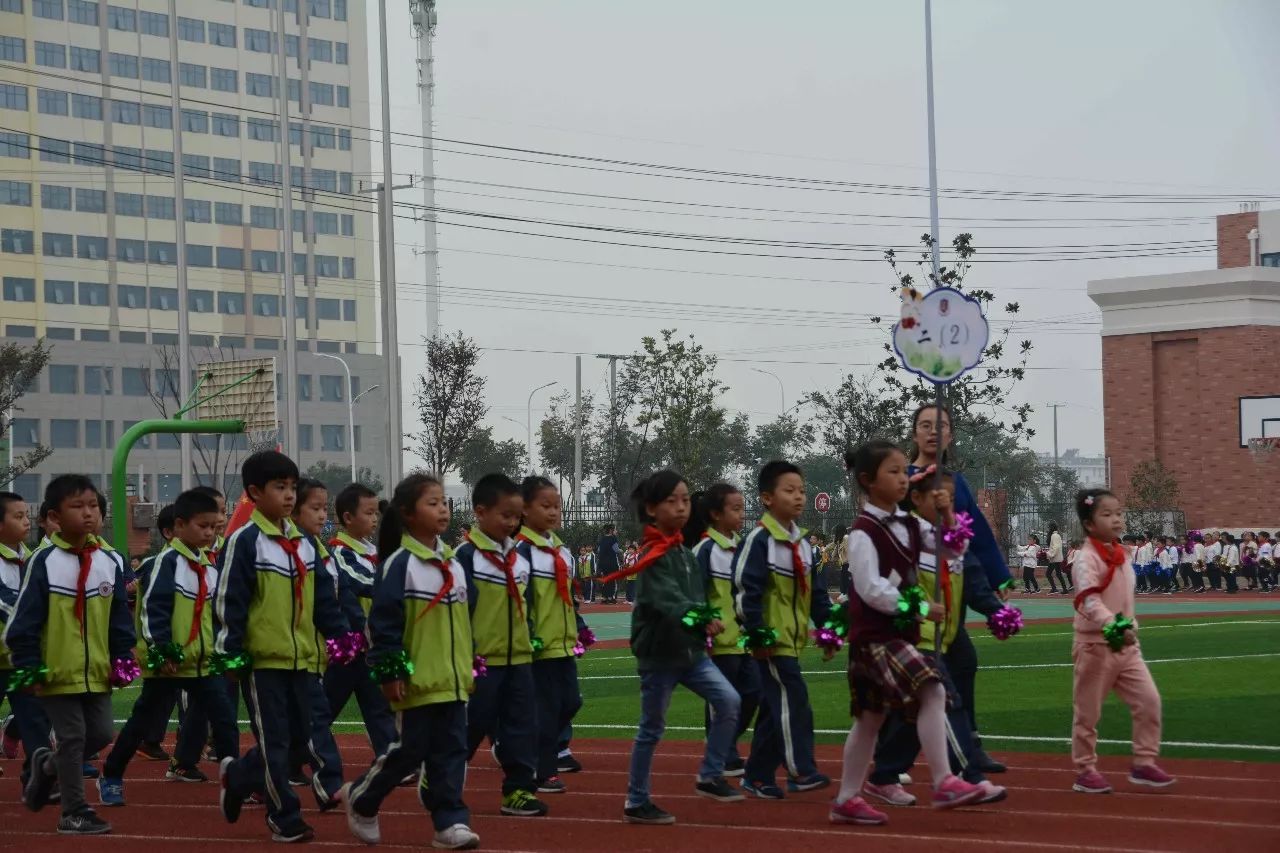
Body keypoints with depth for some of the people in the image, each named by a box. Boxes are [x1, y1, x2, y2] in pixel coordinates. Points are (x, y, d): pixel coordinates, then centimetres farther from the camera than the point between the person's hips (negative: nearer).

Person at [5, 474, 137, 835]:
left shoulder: (109, 562, 3)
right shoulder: (44, 562, -11)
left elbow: (120, 617, 9)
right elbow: (24, 619, -11)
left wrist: (122, 657, 3)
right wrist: (28, 666, -14)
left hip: (97, 671, 5)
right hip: (58, 671, -5)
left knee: (100, 734, 10)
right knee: (72, 737, -2)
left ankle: (47, 765, 35)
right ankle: (74, 812, 9)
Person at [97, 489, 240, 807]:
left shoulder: (209, 566, 11)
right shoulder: (169, 560, -12)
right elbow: (153, 607, -18)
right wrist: (161, 650, -22)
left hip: (203, 661, 6)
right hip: (169, 661, -6)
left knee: (225, 720, -1)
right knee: (143, 721, 5)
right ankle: (111, 778, 19)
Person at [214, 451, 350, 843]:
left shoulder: (304, 543, 12)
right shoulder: (244, 542, -9)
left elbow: (323, 599, 14)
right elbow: (229, 602, -12)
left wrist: (342, 637, 7)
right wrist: (228, 651, -16)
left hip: (300, 658, 7)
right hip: (261, 659, -7)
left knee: (298, 736, 12)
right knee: (275, 741, -2)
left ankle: (237, 776, 34)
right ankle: (285, 819, 6)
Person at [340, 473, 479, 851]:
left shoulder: (453, 563, 11)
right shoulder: (401, 563, -12)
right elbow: (383, 620, -14)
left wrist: (470, 668, 19)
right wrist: (390, 671, -16)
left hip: (453, 679, 6)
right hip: (418, 680, -6)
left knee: (451, 751, 4)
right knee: (411, 749, 0)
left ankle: (450, 821, 7)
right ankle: (360, 799, 21)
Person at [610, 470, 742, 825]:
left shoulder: (685, 553, 11)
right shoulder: (653, 556, -14)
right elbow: (666, 597, -29)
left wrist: (710, 619, -2)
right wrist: (695, 615, -44)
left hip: (690, 650, 7)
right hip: (658, 653, -7)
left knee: (728, 701, -7)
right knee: (652, 728, 2)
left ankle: (710, 777, 5)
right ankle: (636, 803, 13)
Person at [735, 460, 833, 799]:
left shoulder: (800, 543, 14)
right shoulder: (760, 540, -13)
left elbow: (814, 592, 19)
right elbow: (747, 589, -18)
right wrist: (757, 634, -20)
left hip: (792, 639, 9)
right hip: (771, 640, -9)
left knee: (774, 708, 11)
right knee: (793, 701, -14)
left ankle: (757, 775, 18)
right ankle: (801, 771, -14)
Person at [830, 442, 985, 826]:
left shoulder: (909, 525, 10)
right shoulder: (864, 531, -14)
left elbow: (951, 551, 15)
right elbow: (871, 589, -20)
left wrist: (946, 516, -1)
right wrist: (920, 607, -18)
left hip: (899, 632, 9)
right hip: (875, 634, -9)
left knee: (871, 716, 14)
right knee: (931, 692, -22)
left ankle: (847, 800, 22)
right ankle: (944, 784, -22)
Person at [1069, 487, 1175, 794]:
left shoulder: (1122, 556, 10)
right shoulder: (1087, 559, -17)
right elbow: (1089, 600, -32)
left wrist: (1131, 627, 16)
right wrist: (1114, 626, -44)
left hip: (1126, 645, 7)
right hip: (1095, 645, -7)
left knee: (1149, 700, 0)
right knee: (1087, 711, 5)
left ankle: (1144, 763, 10)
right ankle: (1085, 771, 17)